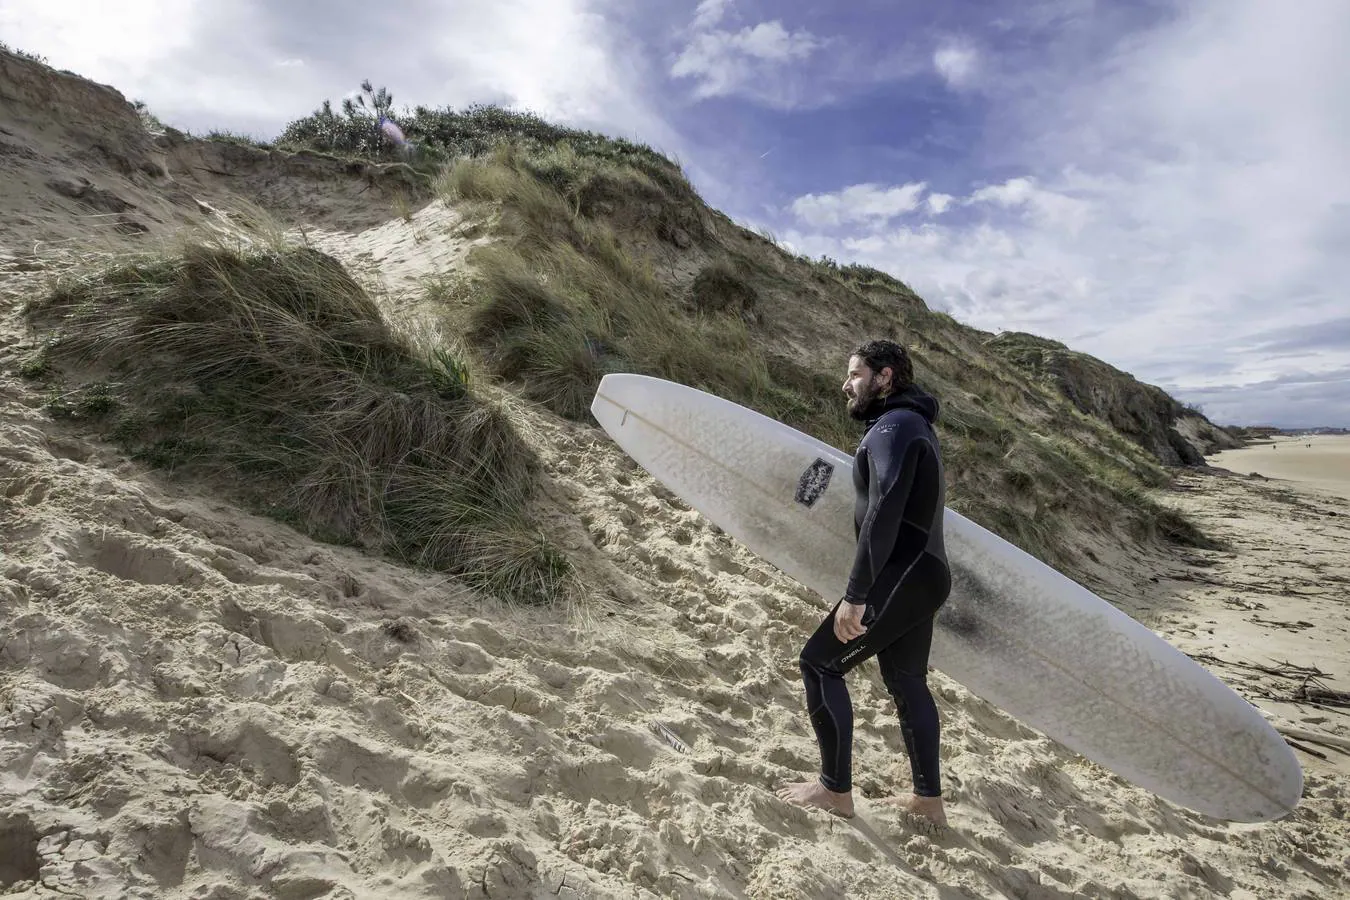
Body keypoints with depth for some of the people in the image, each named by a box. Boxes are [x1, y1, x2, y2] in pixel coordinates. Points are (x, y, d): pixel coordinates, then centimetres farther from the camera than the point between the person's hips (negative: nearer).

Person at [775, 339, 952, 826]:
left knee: (820, 663, -1)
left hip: (899, 580, -10)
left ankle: (835, 790, 8)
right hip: (924, 576, 10)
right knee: (907, 682, 19)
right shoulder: (916, 425, 17)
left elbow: (882, 516, -26)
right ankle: (929, 799, 30)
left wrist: (854, 597, -27)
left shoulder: (892, 427, -15)